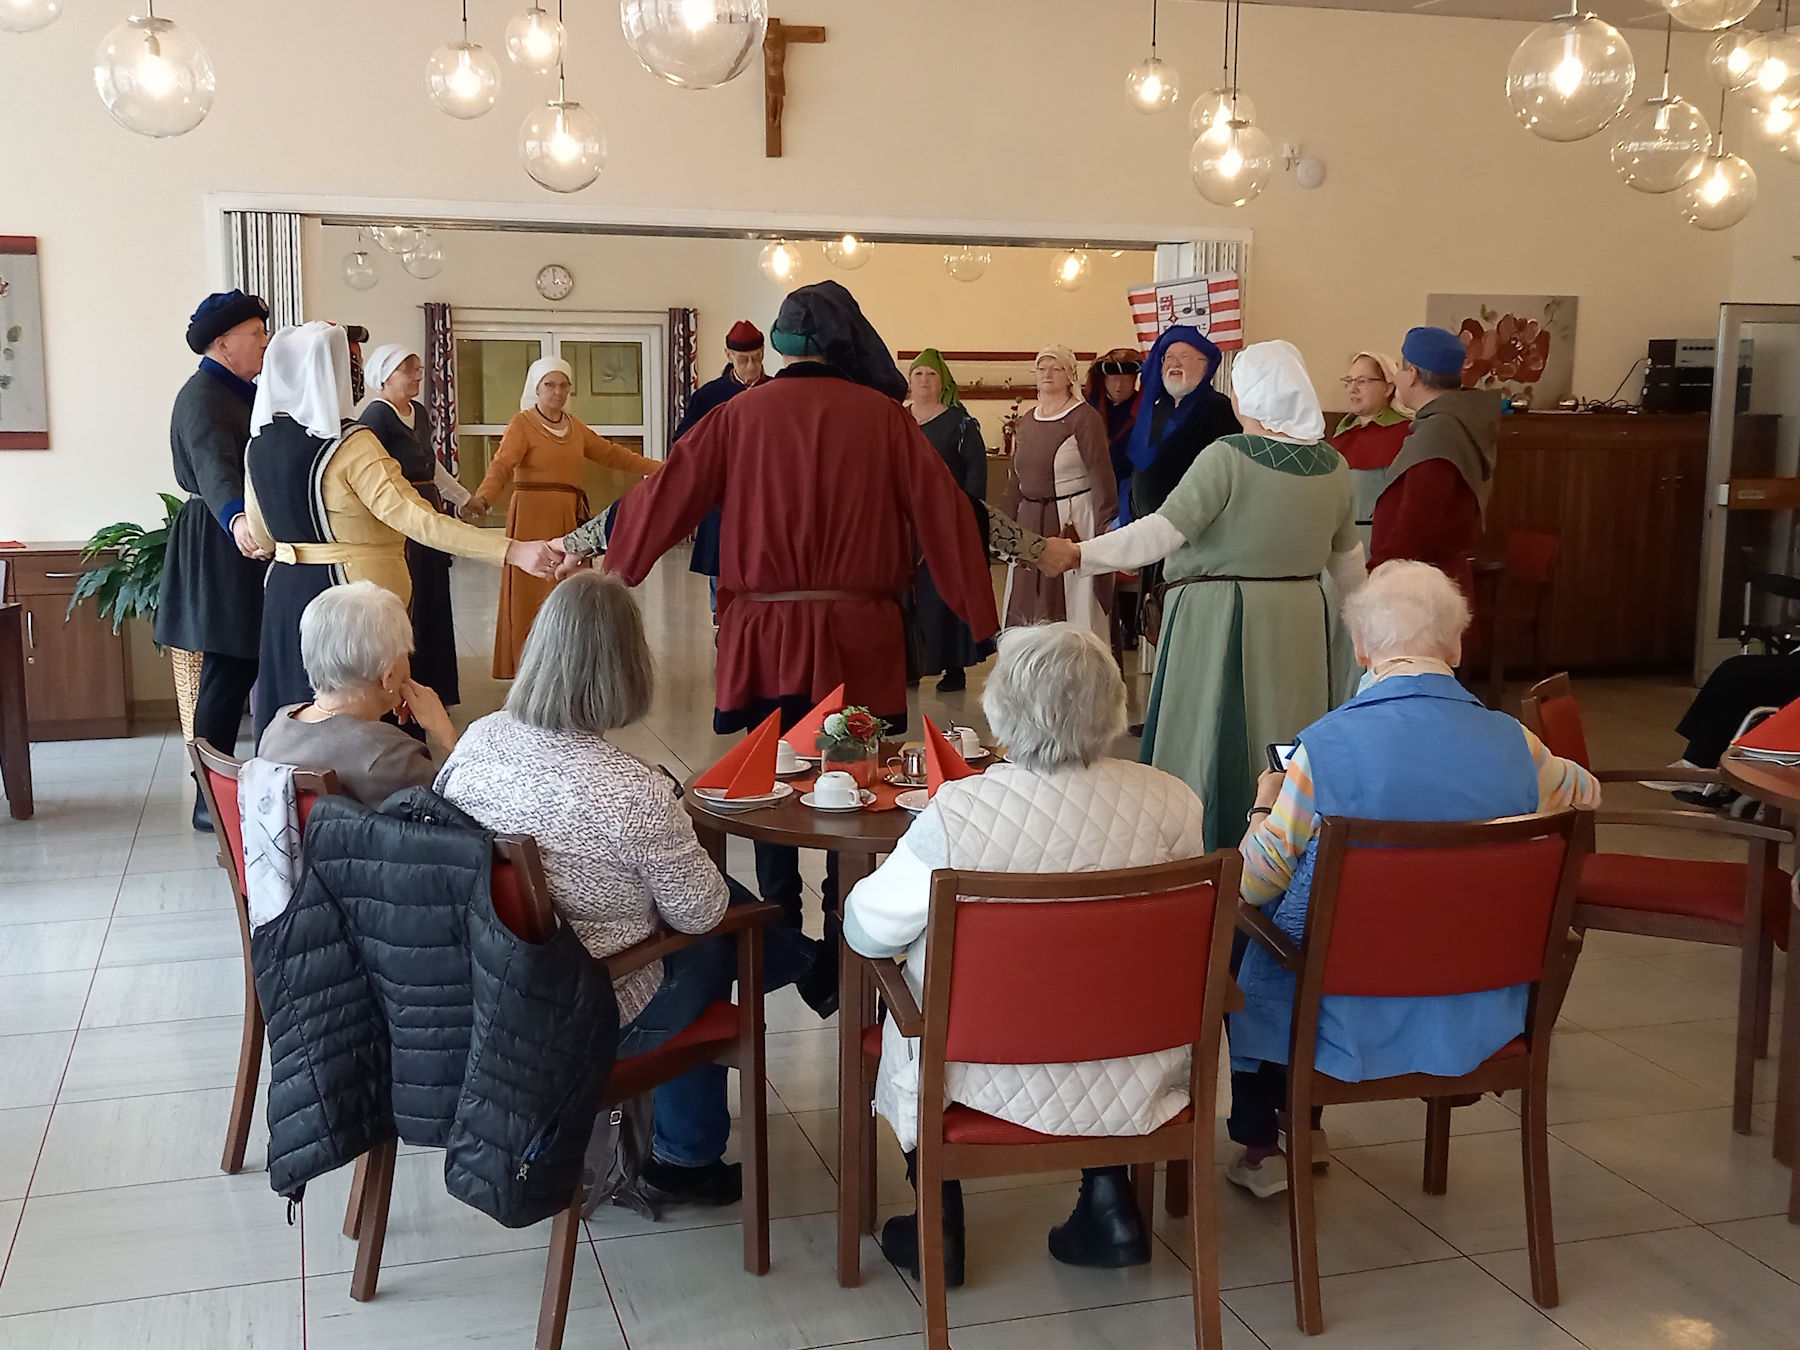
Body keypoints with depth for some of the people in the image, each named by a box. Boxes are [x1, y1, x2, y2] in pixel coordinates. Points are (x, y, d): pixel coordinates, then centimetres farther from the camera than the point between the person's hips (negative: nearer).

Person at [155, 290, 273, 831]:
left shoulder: (241, 392, 14)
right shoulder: (202, 397, -17)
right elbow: (215, 467, -35)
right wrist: (237, 519, -53)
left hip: (248, 538, 9)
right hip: (222, 548, -9)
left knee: (250, 664, 13)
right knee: (228, 673, -5)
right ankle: (212, 801, 2)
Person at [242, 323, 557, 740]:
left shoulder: (258, 443, 4)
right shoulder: (351, 445, -18)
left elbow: (261, 536, 13)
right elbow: (418, 519, -25)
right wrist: (512, 550, -28)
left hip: (284, 595, 7)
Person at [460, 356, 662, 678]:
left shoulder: (574, 425, 16)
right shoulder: (522, 423, -5)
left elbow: (611, 453, 23)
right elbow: (502, 465, -18)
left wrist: (658, 469, 24)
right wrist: (482, 498, -36)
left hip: (570, 519, 6)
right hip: (534, 517, -6)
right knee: (534, 597, -5)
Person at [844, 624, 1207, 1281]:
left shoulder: (958, 811, -23)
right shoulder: (1171, 802, -14)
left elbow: (868, 930, -10)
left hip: (1000, 1077, -2)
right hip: (1135, 1082, 3)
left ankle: (940, 1229, 33)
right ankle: (1109, 1201, 31)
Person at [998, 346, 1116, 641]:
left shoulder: (1084, 418, -8)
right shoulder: (1027, 421, 13)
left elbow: (1101, 474, -13)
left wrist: (1107, 526, -19)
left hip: (1072, 521, -7)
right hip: (1030, 521, 7)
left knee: (1071, 604, -2)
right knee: (1027, 605, 9)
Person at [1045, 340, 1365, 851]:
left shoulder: (1227, 458, -15)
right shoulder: (1332, 465, 3)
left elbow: (1164, 530, -21)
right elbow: (1348, 557, 13)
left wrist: (1078, 553, -22)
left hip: (1217, 620, -5)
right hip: (1299, 622, 6)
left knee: (1209, 748, 3)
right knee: (1281, 749, 14)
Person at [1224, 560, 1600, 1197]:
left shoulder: (1327, 745, -21)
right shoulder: (1514, 744, -10)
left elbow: (1254, 883, -12)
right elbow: (1585, 792, 14)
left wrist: (1263, 806, 9)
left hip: (1355, 1016, -4)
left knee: (1246, 945, 28)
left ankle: (1260, 1147, 38)